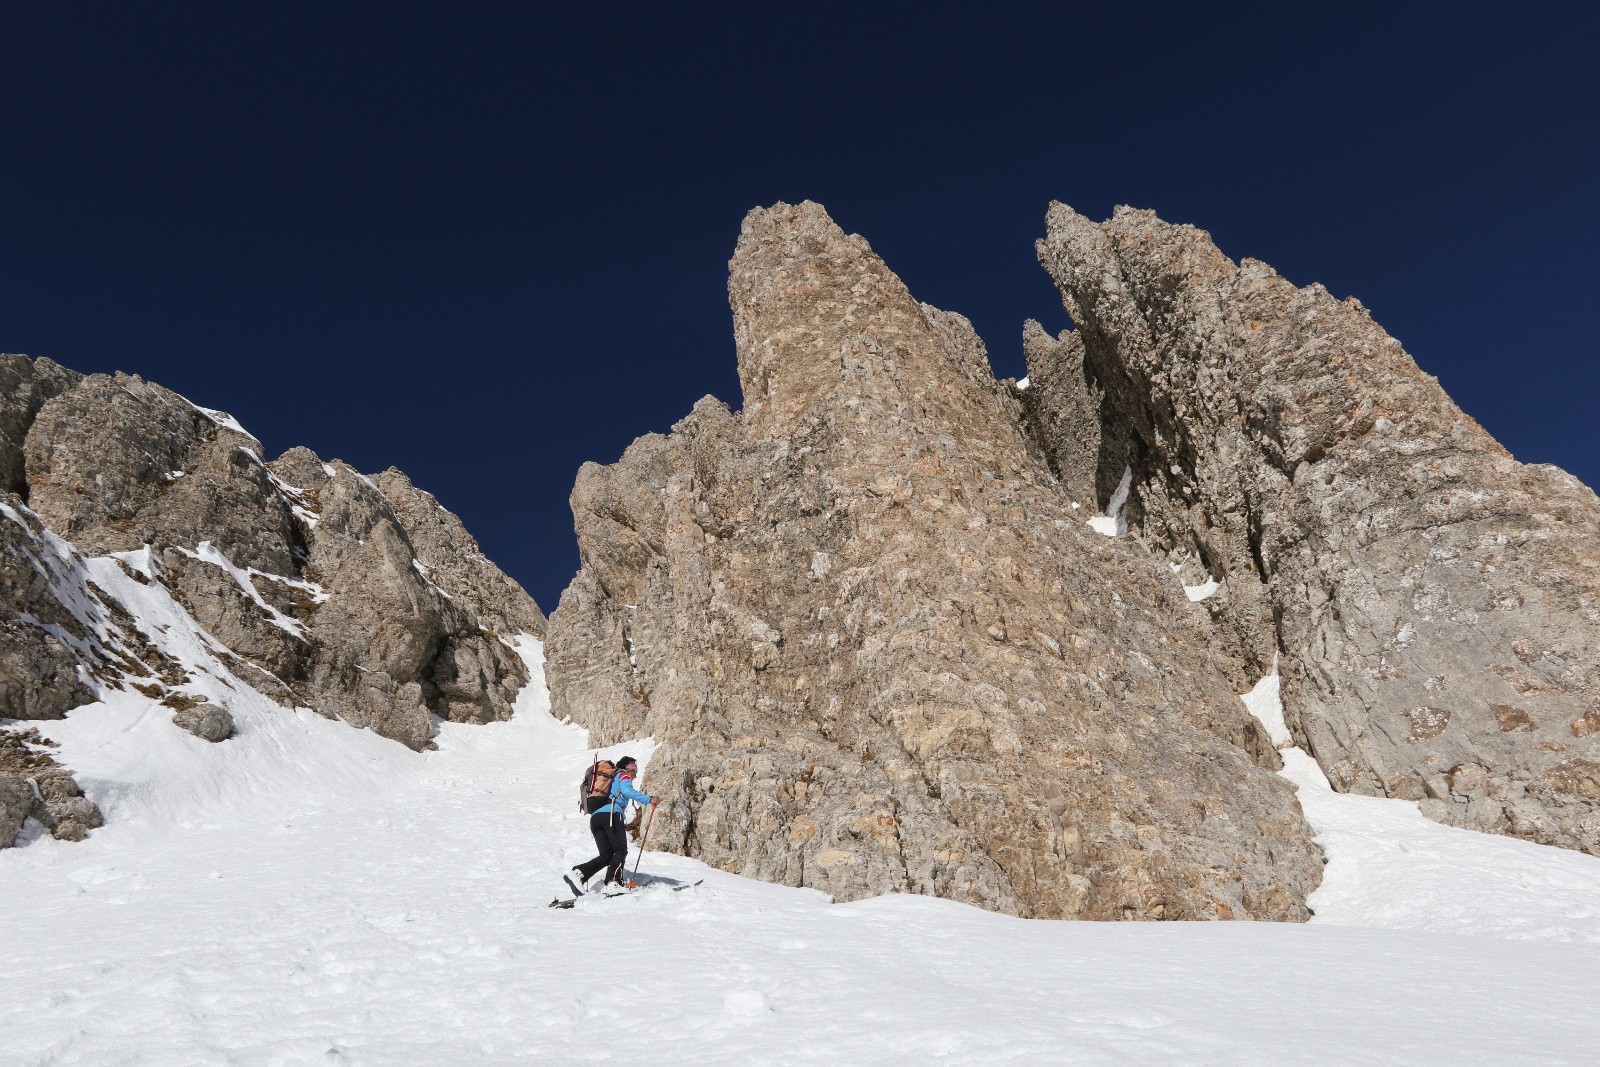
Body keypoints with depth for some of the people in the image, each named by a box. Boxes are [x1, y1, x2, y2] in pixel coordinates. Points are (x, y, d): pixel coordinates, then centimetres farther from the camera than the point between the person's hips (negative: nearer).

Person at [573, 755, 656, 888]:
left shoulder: (610, 778, 36)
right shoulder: (624, 775, 13)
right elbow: (627, 791, -8)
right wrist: (648, 799, -10)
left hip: (594, 816, 7)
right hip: (611, 814, -7)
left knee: (606, 855, 6)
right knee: (620, 851, -5)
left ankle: (580, 871, -14)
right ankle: (613, 880, -24)